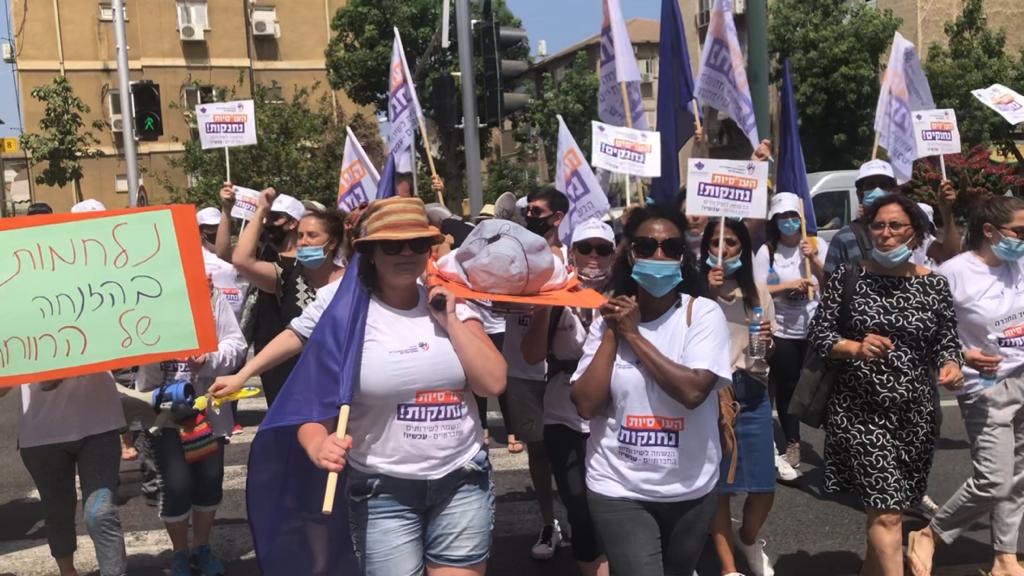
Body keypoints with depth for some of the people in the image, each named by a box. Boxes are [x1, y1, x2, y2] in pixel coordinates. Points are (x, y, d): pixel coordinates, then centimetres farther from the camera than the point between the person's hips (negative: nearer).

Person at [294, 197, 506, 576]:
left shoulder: (454, 307, 4)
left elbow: (493, 383, -5)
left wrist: (450, 321, -9)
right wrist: (318, 446, -28)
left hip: (462, 482, 3)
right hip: (384, 492, -2)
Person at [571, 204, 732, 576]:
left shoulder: (703, 313, -10)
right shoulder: (611, 317, -3)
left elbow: (693, 390, -25)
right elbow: (586, 405, -10)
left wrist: (632, 334, -19)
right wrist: (611, 335, -14)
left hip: (691, 489, 0)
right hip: (619, 490, 0)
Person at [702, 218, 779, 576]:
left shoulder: (758, 293, 10)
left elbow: (767, 357, 13)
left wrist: (767, 343, -9)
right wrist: (706, 295, -18)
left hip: (751, 392, 3)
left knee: (764, 487, 6)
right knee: (716, 484, 4)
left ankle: (748, 540, 37)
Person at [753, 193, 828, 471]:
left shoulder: (818, 244, 1)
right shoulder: (767, 251, -2)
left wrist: (814, 259, -13)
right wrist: (786, 286, -16)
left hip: (816, 330, 1)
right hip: (782, 333, -1)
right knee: (786, 389, 6)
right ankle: (792, 447, 19)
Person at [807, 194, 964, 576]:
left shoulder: (935, 285, 4)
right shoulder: (848, 276, -3)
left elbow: (947, 341, 8)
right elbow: (818, 334, -3)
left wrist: (950, 366, -14)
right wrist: (855, 348, -21)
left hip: (915, 414, 4)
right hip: (859, 411, -3)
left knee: (887, 507, 16)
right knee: (886, 513, -8)